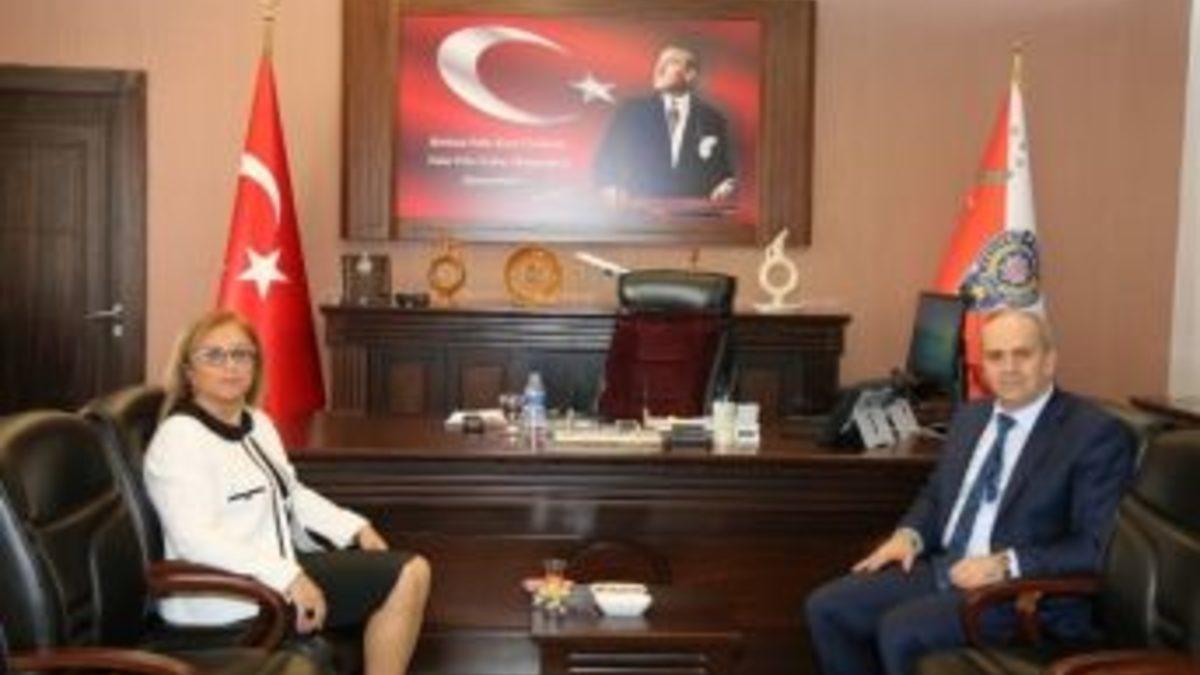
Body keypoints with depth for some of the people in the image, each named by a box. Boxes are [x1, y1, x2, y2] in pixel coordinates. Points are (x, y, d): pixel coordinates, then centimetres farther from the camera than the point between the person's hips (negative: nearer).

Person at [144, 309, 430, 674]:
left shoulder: (258, 423, 14)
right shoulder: (179, 438, -15)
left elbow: (291, 494, 22)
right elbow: (195, 539, -25)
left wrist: (356, 528, 7)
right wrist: (288, 577, -31)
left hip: (275, 568, 10)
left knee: (412, 571, 1)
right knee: (403, 577, -15)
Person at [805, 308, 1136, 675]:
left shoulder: (1096, 433, -8)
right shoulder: (970, 416, 14)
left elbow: (1097, 547, -13)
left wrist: (1007, 564, -23)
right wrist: (909, 534, 2)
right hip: (943, 568, 7)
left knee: (900, 629, -28)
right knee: (827, 607, -9)